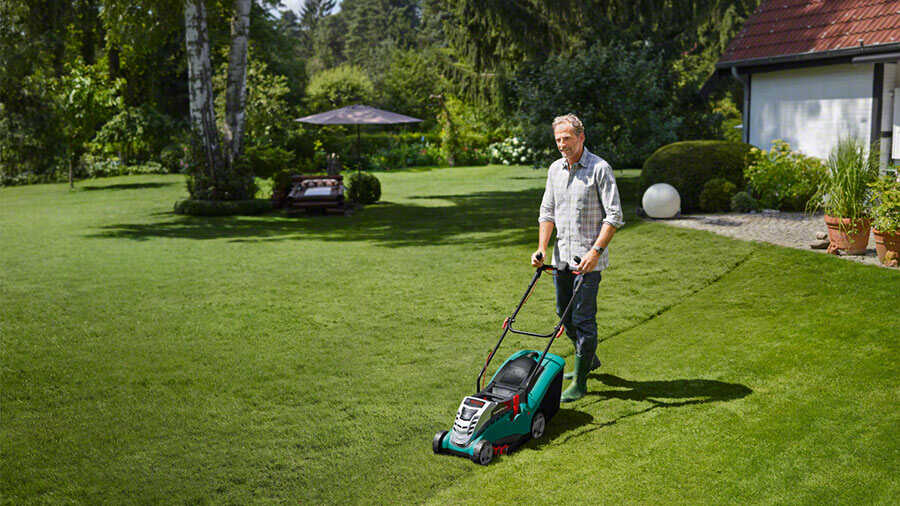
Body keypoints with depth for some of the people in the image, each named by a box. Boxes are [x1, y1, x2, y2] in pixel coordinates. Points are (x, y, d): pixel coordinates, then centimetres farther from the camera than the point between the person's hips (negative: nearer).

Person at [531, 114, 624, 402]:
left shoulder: (600, 169, -10)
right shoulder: (555, 169, 9)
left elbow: (614, 216, -12)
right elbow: (547, 211, 14)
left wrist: (595, 252, -20)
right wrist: (541, 248, 2)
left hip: (588, 258, -7)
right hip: (562, 256, 7)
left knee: (583, 318, -5)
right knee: (565, 313, 16)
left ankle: (580, 382, 3)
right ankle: (588, 359, 38)